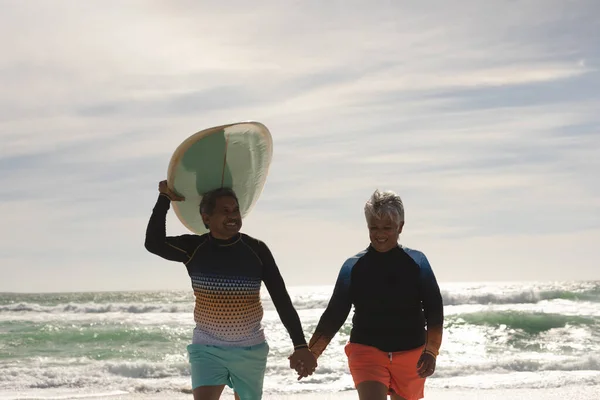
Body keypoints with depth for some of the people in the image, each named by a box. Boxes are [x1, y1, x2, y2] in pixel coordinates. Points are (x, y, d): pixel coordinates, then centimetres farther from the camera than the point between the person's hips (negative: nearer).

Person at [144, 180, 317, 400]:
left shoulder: (256, 250, -7)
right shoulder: (194, 248, -5)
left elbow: (282, 299, -7)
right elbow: (154, 243, -22)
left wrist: (300, 345, -13)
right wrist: (165, 198, -17)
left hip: (250, 350, 1)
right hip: (207, 348, -1)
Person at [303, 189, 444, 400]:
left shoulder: (417, 262, -2)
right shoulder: (353, 266, -2)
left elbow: (434, 311, -3)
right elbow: (334, 314, 1)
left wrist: (431, 351, -15)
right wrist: (310, 353, -7)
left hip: (411, 353, 1)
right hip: (367, 351, -1)